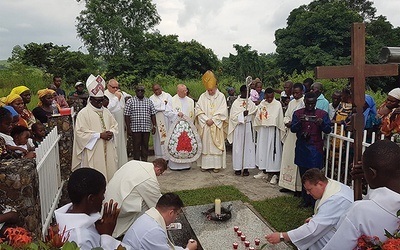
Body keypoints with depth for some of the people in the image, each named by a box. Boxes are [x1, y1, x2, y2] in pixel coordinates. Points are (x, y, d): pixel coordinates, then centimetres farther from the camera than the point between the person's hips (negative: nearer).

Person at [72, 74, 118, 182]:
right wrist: (100, 135, -17)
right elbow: (80, 132, -14)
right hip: (93, 152, -6)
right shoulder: (83, 113, -8)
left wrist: (112, 133, -6)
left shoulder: (106, 112, 11)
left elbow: (115, 125, 17)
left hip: (108, 151, 6)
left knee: (109, 172, 11)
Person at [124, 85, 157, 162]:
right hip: (135, 128, -2)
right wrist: (128, 128, -7)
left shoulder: (149, 101, 9)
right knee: (136, 146, 4)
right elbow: (127, 115, -3)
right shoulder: (130, 101, 0)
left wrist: (154, 126, 3)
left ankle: (144, 161, 19)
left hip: (146, 128, 2)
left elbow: (153, 114, 9)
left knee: (145, 145, 8)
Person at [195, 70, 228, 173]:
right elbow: (198, 109, 0)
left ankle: (216, 165, 6)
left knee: (216, 144, 0)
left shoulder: (221, 96, 0)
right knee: (205, 144, 4)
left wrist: (213, 120, -11)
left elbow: (223, 111, -5)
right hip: (205, 126, 2)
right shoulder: (203, 96, 5)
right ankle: (205, 164, 11)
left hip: (216, 126, -2)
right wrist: (206, 120, -10)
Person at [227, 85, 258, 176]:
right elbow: (233, 116, -8)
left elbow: (255, 112, 7)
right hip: (239, 127, -3)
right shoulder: (236, 103, -2)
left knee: (248, 146, 4)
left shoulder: (250, 102, 6)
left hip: (248, 126, 3)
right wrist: (242, 114, -21)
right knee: (238, 147, 3)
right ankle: (238, 167, 11)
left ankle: (246, 167, 11)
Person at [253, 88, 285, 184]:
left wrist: (281, 132, -5)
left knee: (274, 151, -4)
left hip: (273, 130, -4)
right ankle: (263, 171, 22)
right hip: (262, 130, 5)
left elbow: (280, 119, -4)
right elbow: (257, 117, 13)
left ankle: (275, 175, 1)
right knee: (262, 149, 9)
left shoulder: (278, 104, -5)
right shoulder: (262, 104, 7)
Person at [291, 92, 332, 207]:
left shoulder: (323, 114, 2)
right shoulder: (298, 113, 6)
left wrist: (322, 123, -24)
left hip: (316, 148, -2)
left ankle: (315, 202, 5)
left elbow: (328, 130, -3)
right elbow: (293, 129, -2)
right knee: (303, 175, 10)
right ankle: (306, 200, 21)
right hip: (302, 148, 2)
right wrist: (299, 122, -22)